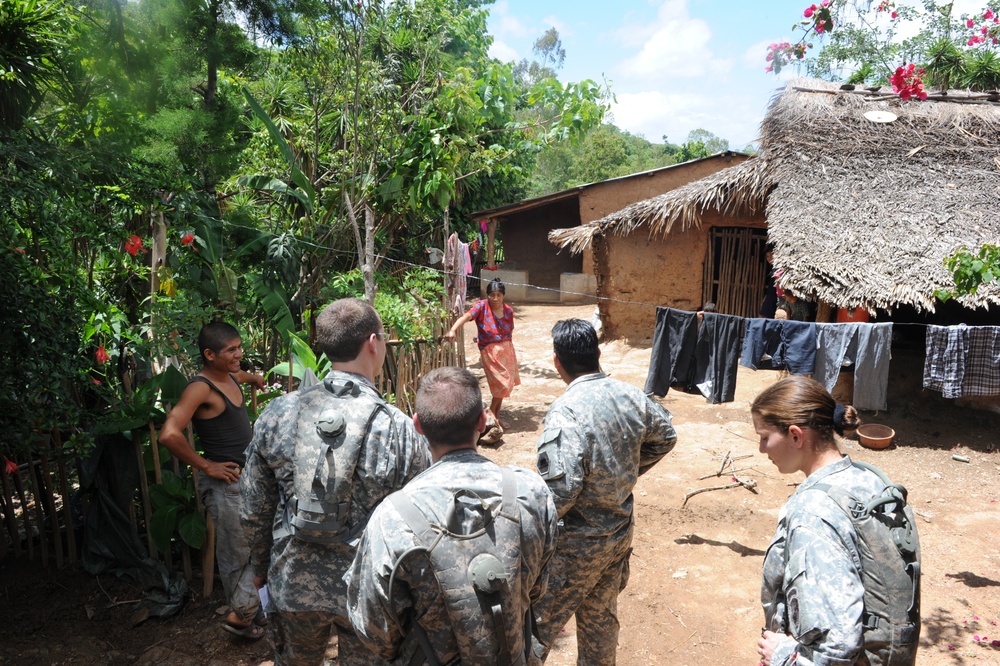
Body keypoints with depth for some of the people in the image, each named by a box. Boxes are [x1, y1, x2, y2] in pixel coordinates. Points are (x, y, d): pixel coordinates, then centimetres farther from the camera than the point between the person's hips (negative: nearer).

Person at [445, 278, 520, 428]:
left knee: (503, 385, 13)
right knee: (503, 384, -8)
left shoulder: (508, 311, 0)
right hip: (490, 351, -6)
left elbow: (510, 332, 10)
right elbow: (465, 317, -32)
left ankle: (495, 415, 29)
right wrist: (452, 330, -48)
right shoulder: (481, 307, -15)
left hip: (507, 349, 6)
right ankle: (492, 413, 13)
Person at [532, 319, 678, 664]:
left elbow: (559, 491, -31)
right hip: (620, 533, 7)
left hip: (577, 545, -7)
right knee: (602, 616, 24)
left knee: (539, 623, 11)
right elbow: (665, 436, 12)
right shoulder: (630, 395, -6)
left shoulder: (565, 412, -28)